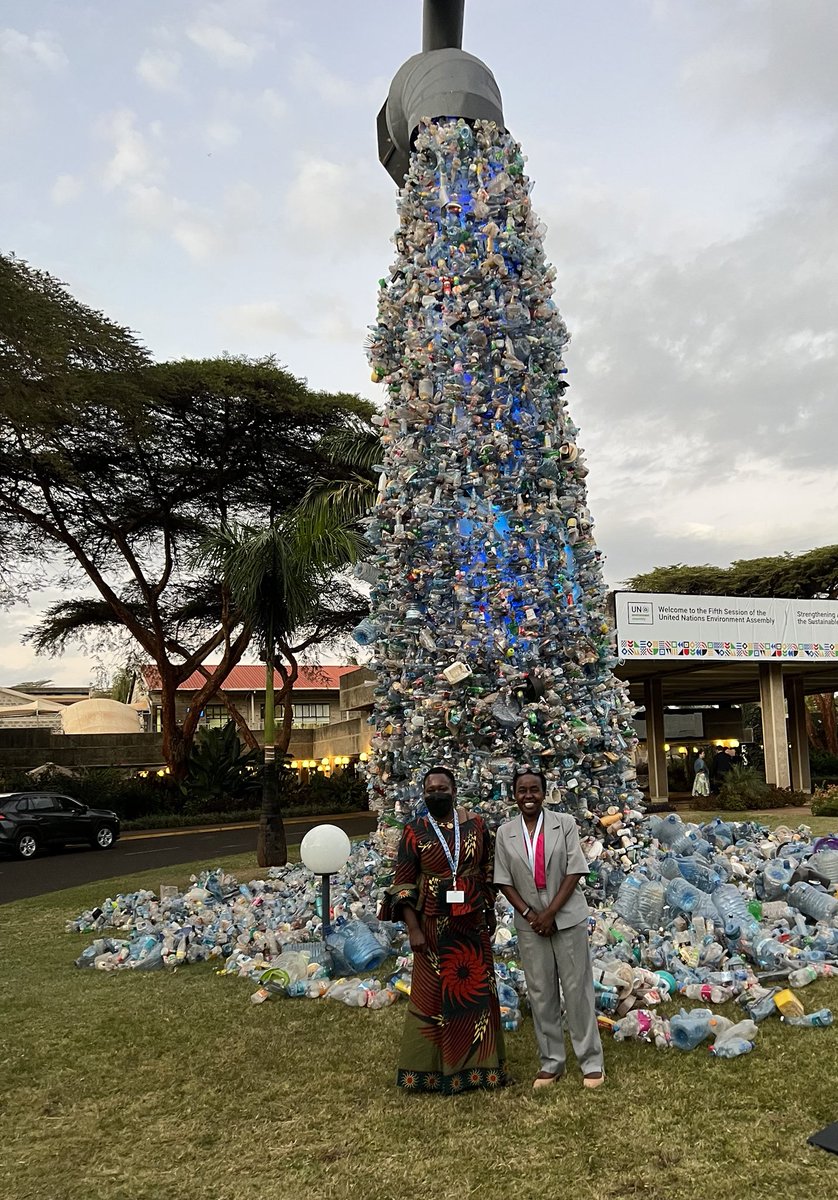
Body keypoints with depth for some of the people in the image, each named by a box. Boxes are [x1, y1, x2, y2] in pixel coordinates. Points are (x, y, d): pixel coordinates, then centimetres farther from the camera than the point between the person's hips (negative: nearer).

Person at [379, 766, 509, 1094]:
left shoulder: (475, 824, 1)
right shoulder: (415, 831, -6)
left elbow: (488, 871, 11)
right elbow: (403, 884, -7)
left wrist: (490, 913, 10)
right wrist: (413, 929, -12)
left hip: (472, 924, 2)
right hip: (434, 927, -2)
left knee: (477, 991, 10)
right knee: (434, 994, 6)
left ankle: (479, 1064, 26)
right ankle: (427, 1069, 21)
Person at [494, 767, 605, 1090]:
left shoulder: (564, 823, -5)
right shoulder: (505, 833, 1)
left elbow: (574, 871, -7)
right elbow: (504, 881, 1)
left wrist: (551, 912, -13)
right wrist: (530, 914, -9)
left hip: (568, 917, -2)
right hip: (529, 922, 2)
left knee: (577, 988, 4)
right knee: (540, 993, 9)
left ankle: (591, 1061, 17)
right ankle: (551, 1062, 22)